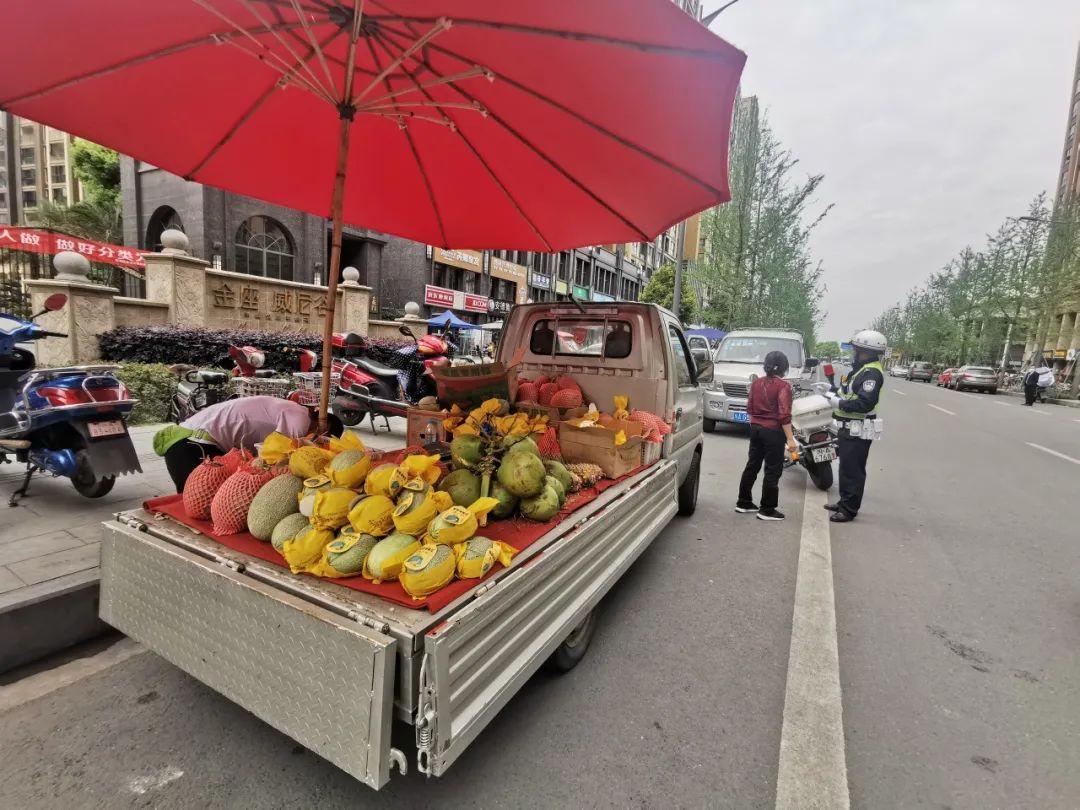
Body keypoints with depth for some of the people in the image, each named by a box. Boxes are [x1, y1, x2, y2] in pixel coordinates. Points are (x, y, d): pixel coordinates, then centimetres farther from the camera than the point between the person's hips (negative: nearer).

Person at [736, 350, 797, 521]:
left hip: (756, 428, 7)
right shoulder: (782, 386, -14)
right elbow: (784, 415, -18)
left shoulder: (756, 383, 4)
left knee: (752, 465, 15)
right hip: (773, 431, -6)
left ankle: (743, 502, 23)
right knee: (773, 470, 3)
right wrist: (790, 439, -15)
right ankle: (767, 510, 8)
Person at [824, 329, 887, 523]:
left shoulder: (871, 372, -19)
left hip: (858, 431, -11)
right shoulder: (861, 368, 15)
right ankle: (844, 502, 31)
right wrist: (836, 394, 8)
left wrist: (840, 403, -19)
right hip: (849, 427, 11)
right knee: (846, 467, 19)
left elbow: (865, 403, -28)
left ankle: (850, 509, 5)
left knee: (852, 470, -4)